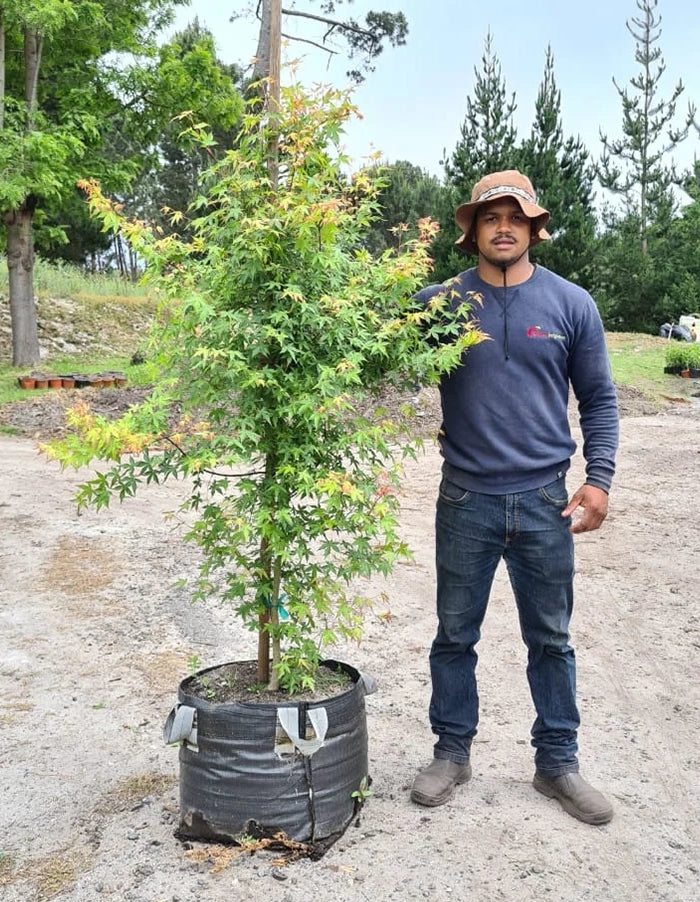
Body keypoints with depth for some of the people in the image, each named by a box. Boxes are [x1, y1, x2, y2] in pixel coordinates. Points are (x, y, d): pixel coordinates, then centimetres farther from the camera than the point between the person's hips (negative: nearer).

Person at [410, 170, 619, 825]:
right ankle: (451, 752, 30)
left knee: (550, 640, 12)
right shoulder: (438, 303, -1)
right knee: (455, 635, 11)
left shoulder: (571, 304, 1)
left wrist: (598, 478, -4)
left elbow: (598, 398, 6)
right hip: (467, 501, 0)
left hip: (545, 501, 1)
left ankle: (558, 762, 29)